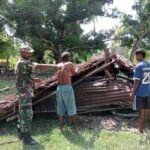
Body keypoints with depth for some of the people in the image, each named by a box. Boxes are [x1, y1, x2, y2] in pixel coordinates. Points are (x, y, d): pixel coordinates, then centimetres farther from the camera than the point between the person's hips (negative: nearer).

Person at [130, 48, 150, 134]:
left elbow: (137, 81, -17)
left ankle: (141, 130, 16)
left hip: (140, 92, -6)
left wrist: (133, 93, -8)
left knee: (142, 111, 4)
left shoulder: (139, 66, -16)